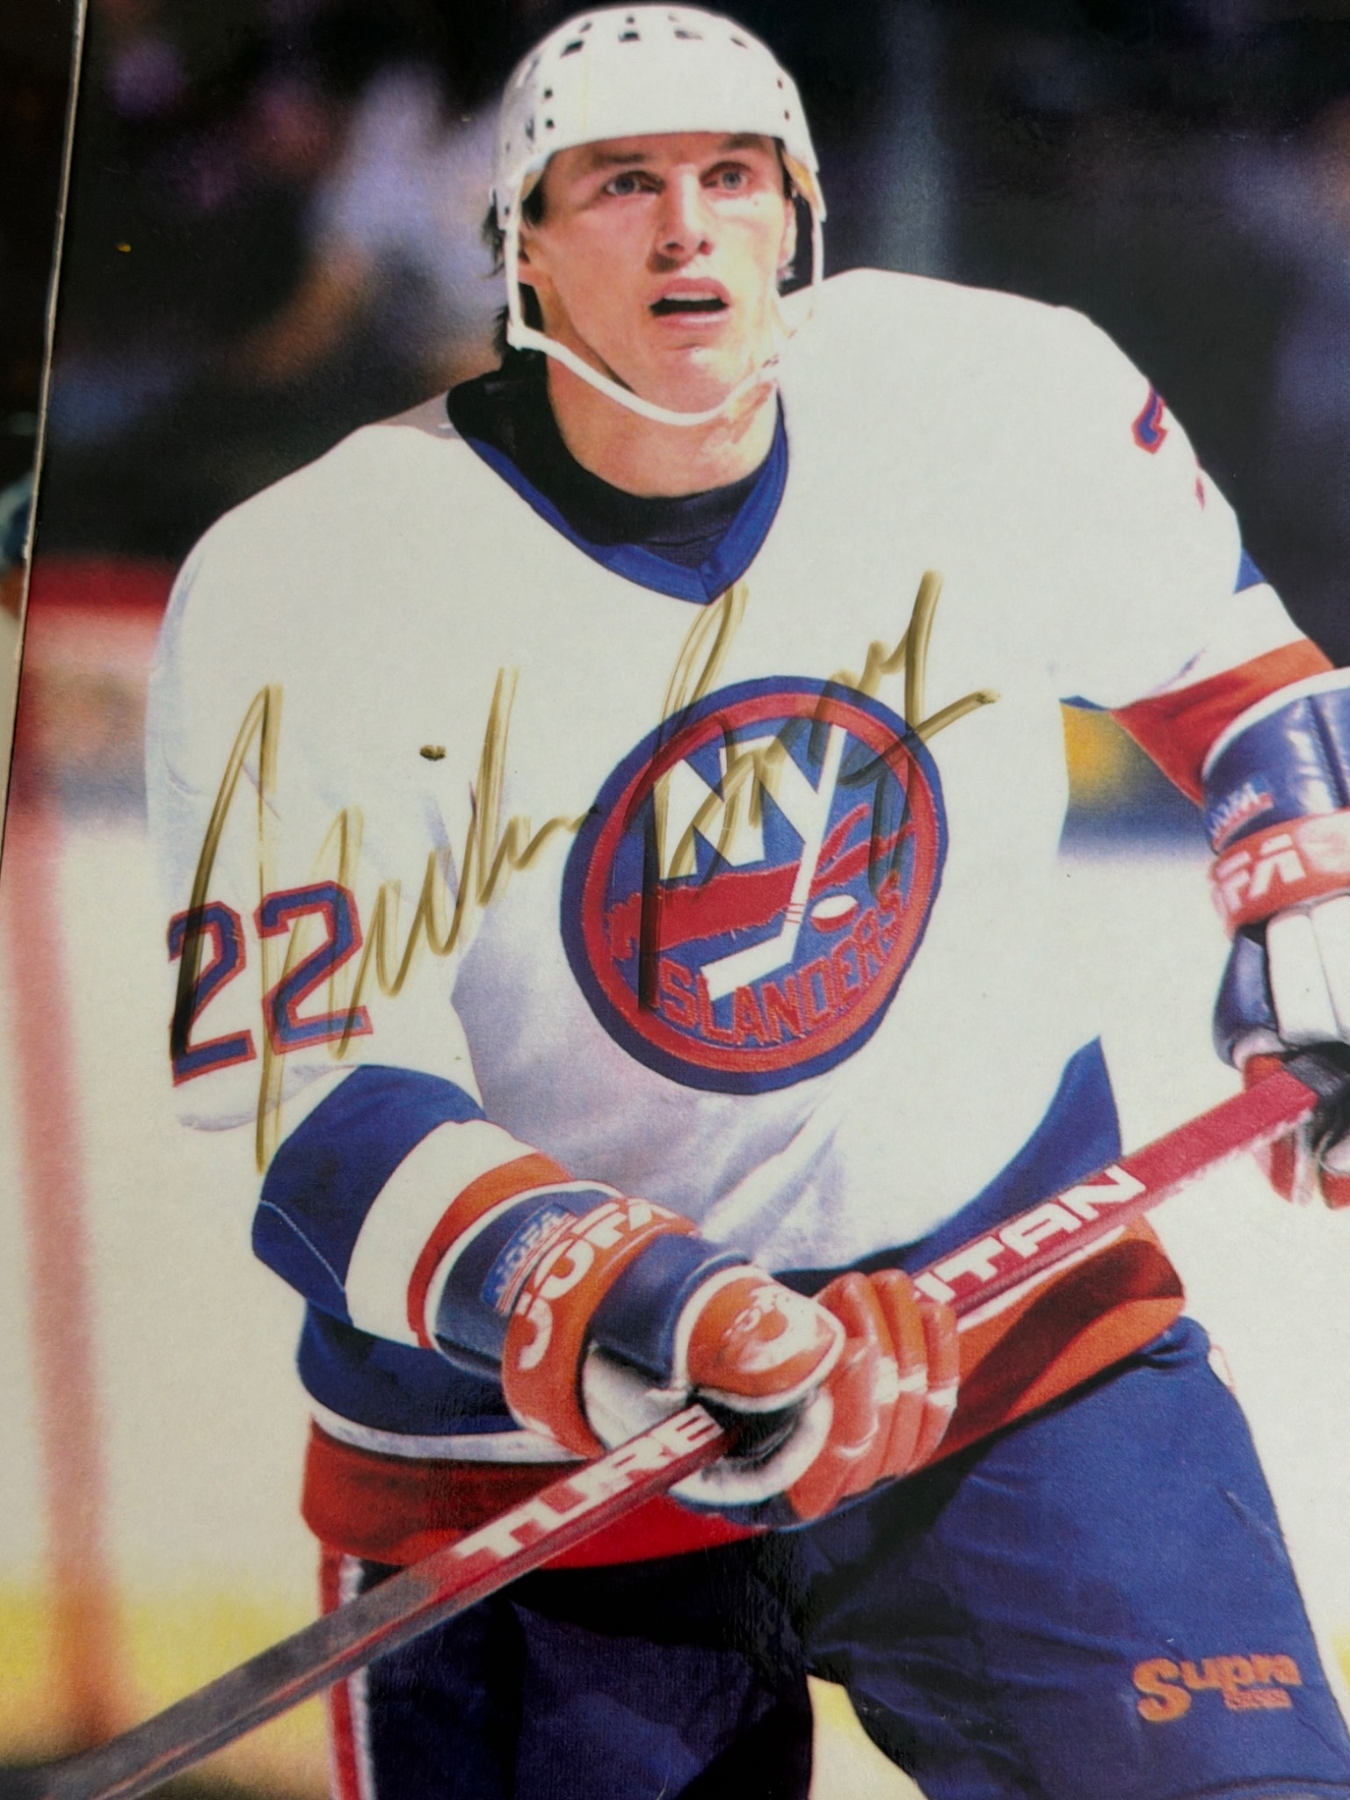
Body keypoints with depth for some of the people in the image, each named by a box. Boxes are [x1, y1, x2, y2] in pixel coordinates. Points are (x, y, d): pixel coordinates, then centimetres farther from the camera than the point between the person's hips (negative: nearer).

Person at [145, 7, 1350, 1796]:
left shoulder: (1010, 405, -9)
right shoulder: (309, 594, -17)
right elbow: (308, 1113, -22)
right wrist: (666, 1328, -35)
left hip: (1011, 1323, 2)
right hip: (524, 1431, -2)